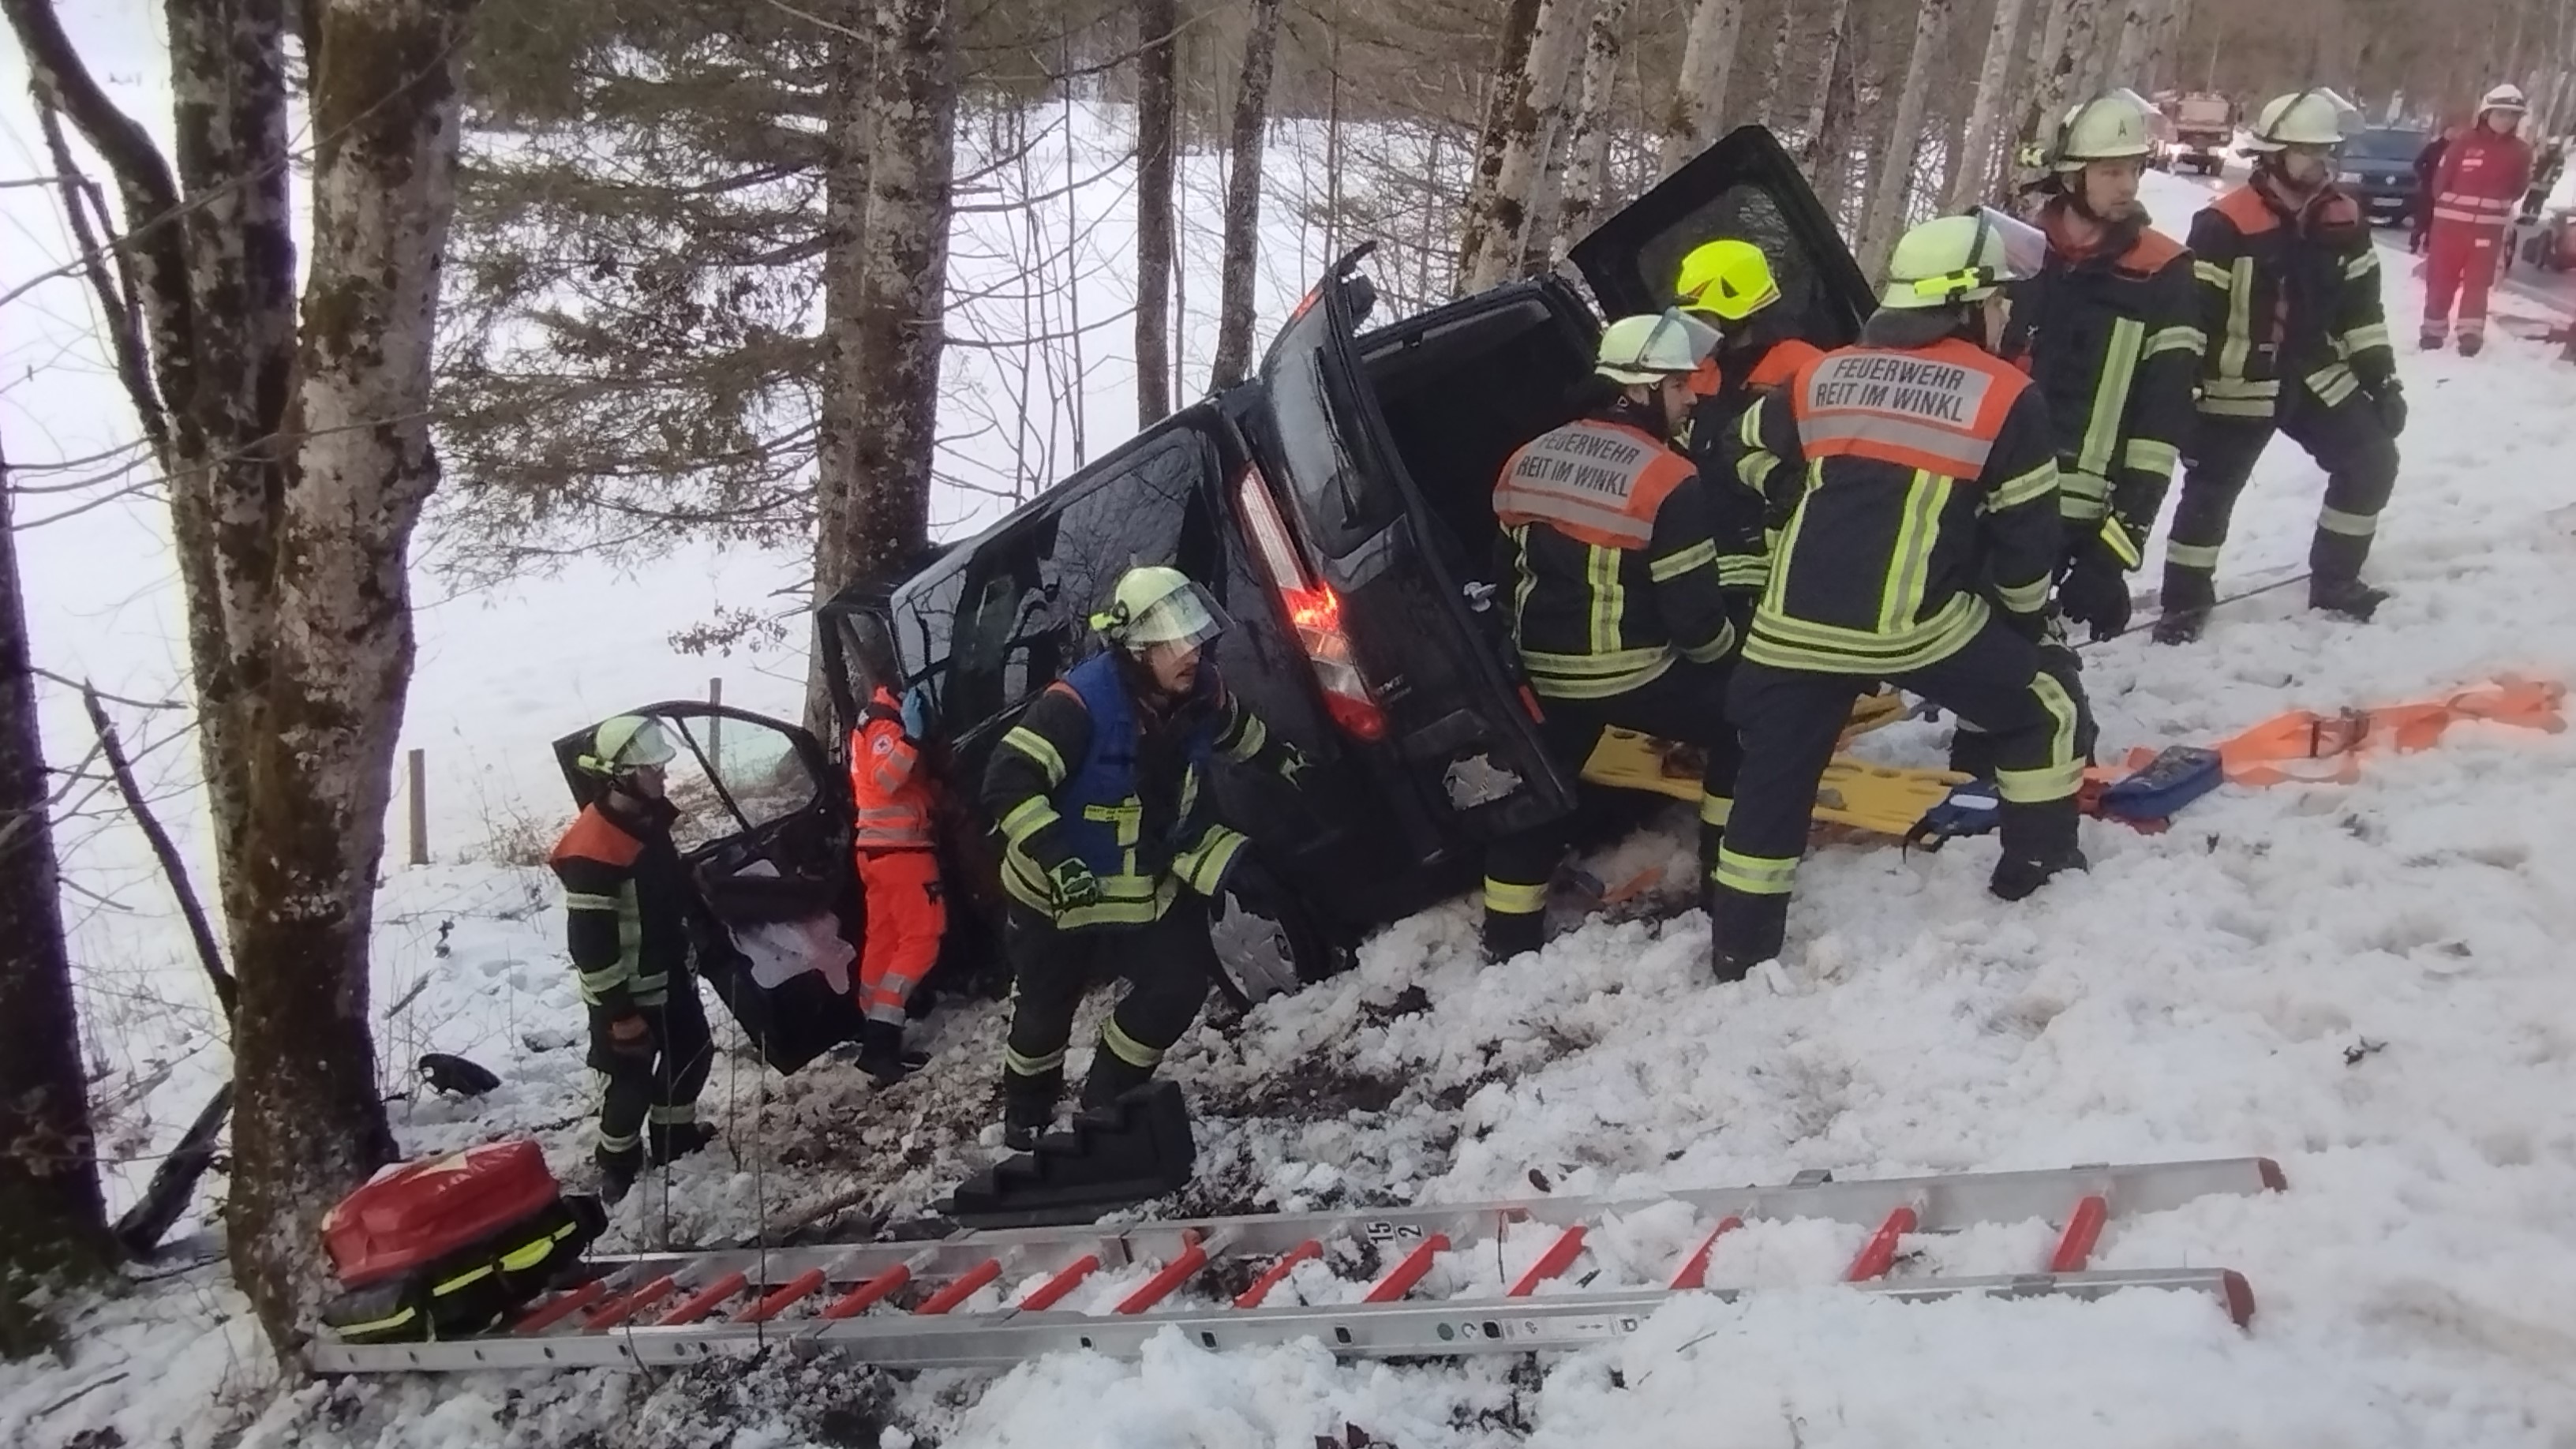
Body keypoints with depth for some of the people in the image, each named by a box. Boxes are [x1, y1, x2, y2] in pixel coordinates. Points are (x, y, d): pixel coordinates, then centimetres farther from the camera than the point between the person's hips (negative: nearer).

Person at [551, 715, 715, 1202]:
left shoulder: (646, 820, 2)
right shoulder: (595, 848, -27)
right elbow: (589, 941, -26)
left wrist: (689, 956, 21)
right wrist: (619, 1011, -22)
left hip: (668, 975, 9)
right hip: (628, 990, -9)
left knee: (693, 1051, 21)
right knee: (630, 1081, 3)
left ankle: (675, 1138, 40)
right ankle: (617, 1170, 24)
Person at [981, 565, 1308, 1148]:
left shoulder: (1201, 694, -13)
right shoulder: (1080, 702, -33)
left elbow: (1243, 734, 12)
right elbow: (1008, 783, -36)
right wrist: (1058, 861, -42)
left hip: (1150, 886, 5)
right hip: (1055, 894, -5)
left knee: (1181, 983, -6)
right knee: (1045, 1011, 12)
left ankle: (1107, 1098, 18)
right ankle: (1027, 1112, 43)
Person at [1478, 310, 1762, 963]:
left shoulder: (1526, 461, 4)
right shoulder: (1667, 481, -17)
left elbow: (1506, 575, 13)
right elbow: (1694, 610, -15)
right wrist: (1726, 651, 6)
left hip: (1546, 674, 6)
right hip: (1636, 675, -6)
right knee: (1742, 728, 14)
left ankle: (1508, 942, 24)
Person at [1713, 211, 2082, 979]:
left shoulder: (1823, 374, 13)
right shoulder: (2005, 397, 2)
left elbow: (1752, 456, 27)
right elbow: (2027, 536, 5)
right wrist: (2025, 617, 23)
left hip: (1794, 622, 4)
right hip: (1914, 624, -3)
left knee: (1774, 780, 13)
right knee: (2041, 709, 21)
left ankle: (1741, 949, 18)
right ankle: (2039, 866, 28)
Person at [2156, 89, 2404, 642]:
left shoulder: (2344, 219, 3)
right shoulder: (2226, 224, -17)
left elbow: (2361, 305, 11)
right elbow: (2193, 313, -16)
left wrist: (2382, 377, 10)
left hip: (2317, 376, 6)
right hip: (2240, 384, -6)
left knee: (2373, 460, 7)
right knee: (2212, 488, -3)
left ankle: (2335, 581, 22)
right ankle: (2185, 602, 12)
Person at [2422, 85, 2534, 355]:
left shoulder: (2521, 151, 3)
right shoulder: (2465, 143, -6)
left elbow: (2519, 188, 14)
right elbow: (2441, 181, -1)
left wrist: (2497, 205, 6)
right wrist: (2453, 204, -1)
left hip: (2490, 227, 2)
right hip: (2450, 223, -2)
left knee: (2478, 282, 5)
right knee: (2441, 278, 5)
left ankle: (2471, 332, 11)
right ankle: (2434, 330, 16)